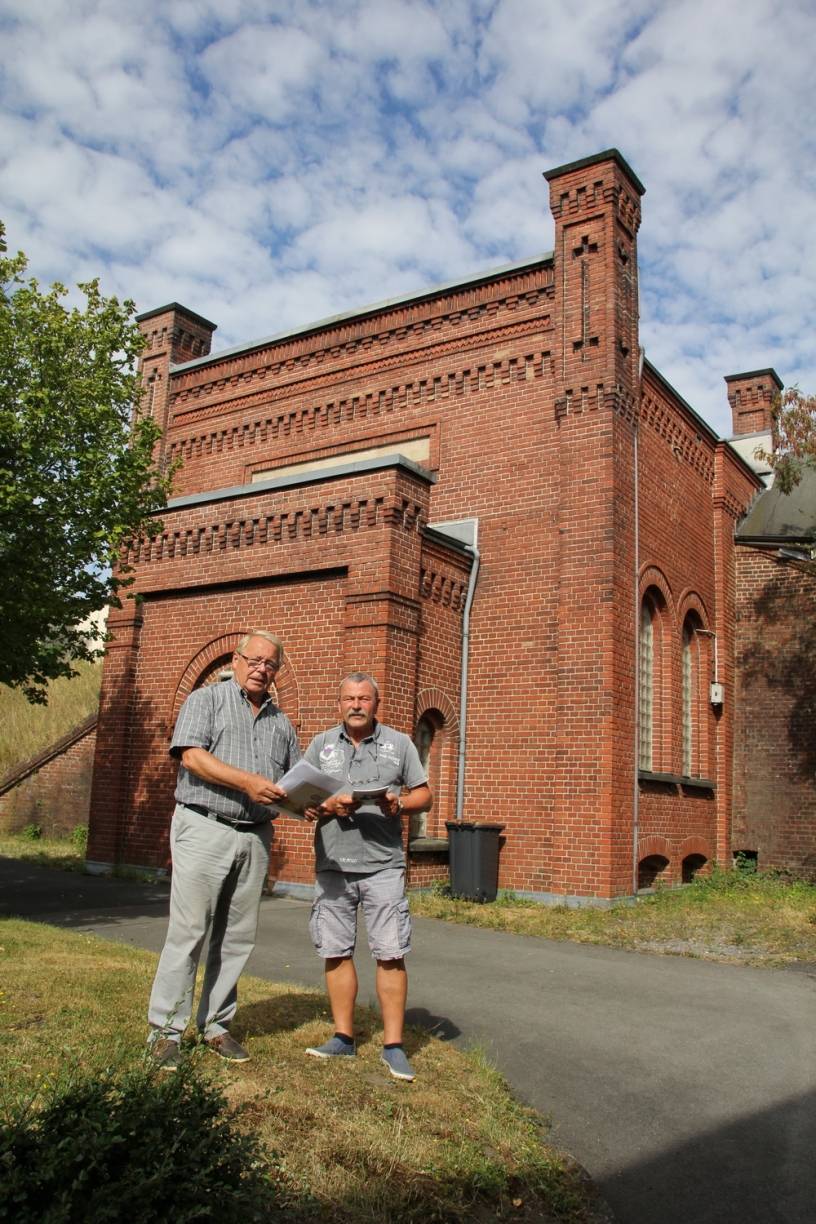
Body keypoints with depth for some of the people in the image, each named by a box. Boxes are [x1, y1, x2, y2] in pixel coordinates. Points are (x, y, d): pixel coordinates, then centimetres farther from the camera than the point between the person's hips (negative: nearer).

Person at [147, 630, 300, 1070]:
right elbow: (193, 756, -12)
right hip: (204, 829, -5)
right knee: (188, 931, -4)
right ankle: (165, 1030, 5)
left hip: (255, 837, 5)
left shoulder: (280, 722, 18)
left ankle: (215, 1025, 20)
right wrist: (248, 782, -20)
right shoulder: (205, 700, 2)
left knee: (237, 938, 8)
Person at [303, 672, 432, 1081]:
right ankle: (343, 1037, 21)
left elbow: (424, 795, 8)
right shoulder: (320, 745, 9)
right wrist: (329, 806, -14)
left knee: (391, 954, -3)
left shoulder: (399, 743, 7)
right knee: (336, 952, 7)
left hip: (383, 865, -1)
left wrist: (400, 804, -13)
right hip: (333, 865, 2)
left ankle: (393, 1046, 7)